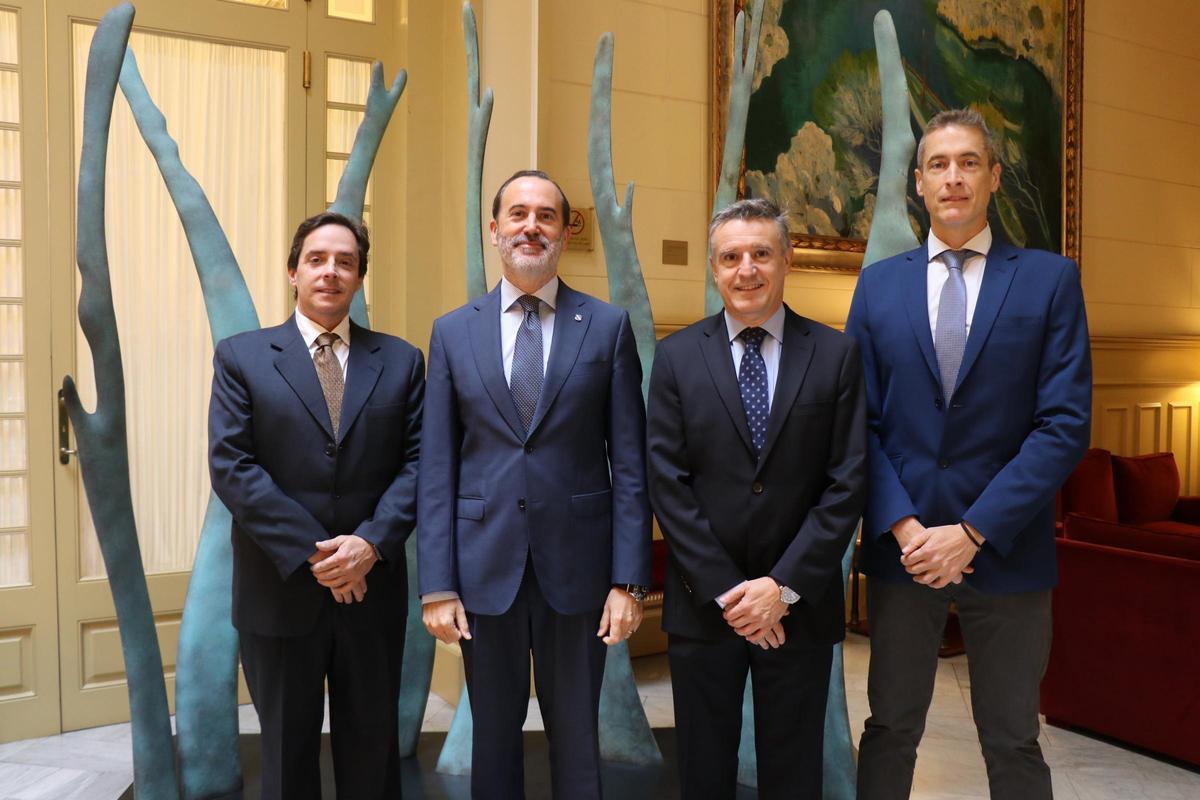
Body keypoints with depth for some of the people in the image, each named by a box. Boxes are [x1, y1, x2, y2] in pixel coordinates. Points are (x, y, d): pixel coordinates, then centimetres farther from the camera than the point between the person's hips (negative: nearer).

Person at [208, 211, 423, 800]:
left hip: (373, 587, 1)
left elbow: (417, 463, -1)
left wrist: (372, 542, -16)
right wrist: (313, 554, -16)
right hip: (279, 590, -1)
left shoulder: (401, 361, 5)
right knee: (287, 747, 16)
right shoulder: (241, 357, 1)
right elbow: (230, 466, -9)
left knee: (373, 746, 15)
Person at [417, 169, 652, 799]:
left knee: (576, 740, 13)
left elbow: (629, 463, -1)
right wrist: (437, 586, -3)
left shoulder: (609, 326, 0)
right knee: (493, 738, 16)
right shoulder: (453, 332, 4)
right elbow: (437, 469, 2)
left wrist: (629, 580, -6)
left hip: (577, 564, -1)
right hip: (484, 565, 1)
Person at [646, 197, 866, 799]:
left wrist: (784, 585, -11)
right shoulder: (677, 356, 0)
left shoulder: (836, 354, -1)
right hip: (703, 605, 1)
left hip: (800, 604, 0)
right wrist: (726, 590, -10)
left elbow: (847, 483, -5)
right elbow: (667, 485, -5)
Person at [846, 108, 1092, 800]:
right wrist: (905, 527, -10)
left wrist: (973, 531, -14)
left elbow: (1065, 425, -7)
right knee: (890, 730, 13)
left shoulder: (1050, 279, 0)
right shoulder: (879, 284, 6)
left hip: (1005, 548, -1)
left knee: (1014, 744, 12)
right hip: (901, 542, 1)